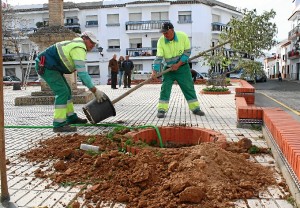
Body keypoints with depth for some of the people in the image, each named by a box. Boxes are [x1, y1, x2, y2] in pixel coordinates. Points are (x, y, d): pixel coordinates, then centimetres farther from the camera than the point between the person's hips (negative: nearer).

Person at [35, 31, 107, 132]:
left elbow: (82, 72, 15)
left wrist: (92, 88, 8)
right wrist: (95, 91, -25)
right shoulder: (79, 48, -19)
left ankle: (71, 118, 23)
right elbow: (82, 73, -27)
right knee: (62, 92, -16)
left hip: (49, 66, 11)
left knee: (66, 90, 14)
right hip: (45, 66, -11)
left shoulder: (77, 47, 15)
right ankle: (59, 124, -15)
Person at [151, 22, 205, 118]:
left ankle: (195, 108, 12)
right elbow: (159, 57, -18)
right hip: (168, 68, 0)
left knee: (188, 87, 2)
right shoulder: (161, 41, -15)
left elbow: (187, 52, -10)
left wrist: (178, 64, -17)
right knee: (165, 88, -8)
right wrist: (154, 71, -29)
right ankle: (161, 110, -3)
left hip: (182, 66, 0)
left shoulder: (183, 36, -15)